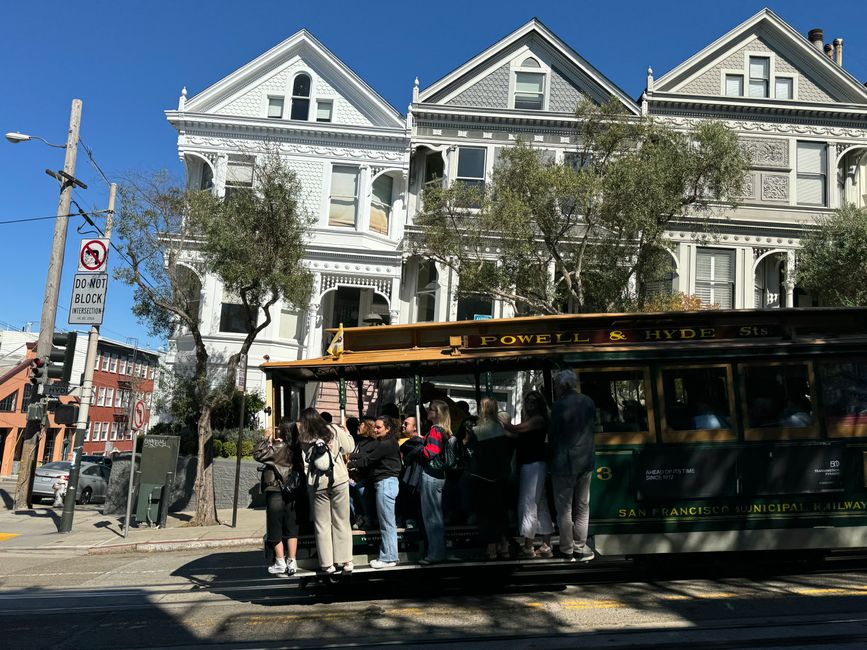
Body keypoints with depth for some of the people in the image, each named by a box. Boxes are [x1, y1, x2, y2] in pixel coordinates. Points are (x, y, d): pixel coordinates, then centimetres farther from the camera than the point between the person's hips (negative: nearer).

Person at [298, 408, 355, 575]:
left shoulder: (304, 438, -5)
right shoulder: (334, 430, -3)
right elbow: (349, 448, 4)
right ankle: (346, 561, 14)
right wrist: (345, 432, 20)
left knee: (322, 524, 11)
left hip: (317, 485, -1)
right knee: (342, 522, 11)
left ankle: (327, 564, 13)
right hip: (339, 481, 1)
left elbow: (304, 464, -6)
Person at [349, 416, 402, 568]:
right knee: (388, 523, 13)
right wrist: (350, 456, -8)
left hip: (386, 483, -10)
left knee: (387, 523, -4)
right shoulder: (381, 442, 15)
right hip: (385, 483, 10)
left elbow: (367, 459, -14)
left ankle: (388, 558, 1)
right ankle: (388, 555, 19)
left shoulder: (387, 444, -16)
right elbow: (365, 452, 5)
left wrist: (349, 463, -5)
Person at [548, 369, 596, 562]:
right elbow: (592, 429, 10)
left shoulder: (560, 405, -15)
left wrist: (551, 460, 1)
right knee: (582, 508, 14)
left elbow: (553, 436, -11)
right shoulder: (589, 402, 2)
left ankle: (568, 550, 10)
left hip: (564, 463, -5)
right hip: (586, 462, 5)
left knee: (564, 509, 5)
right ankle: (580, 548, 17)